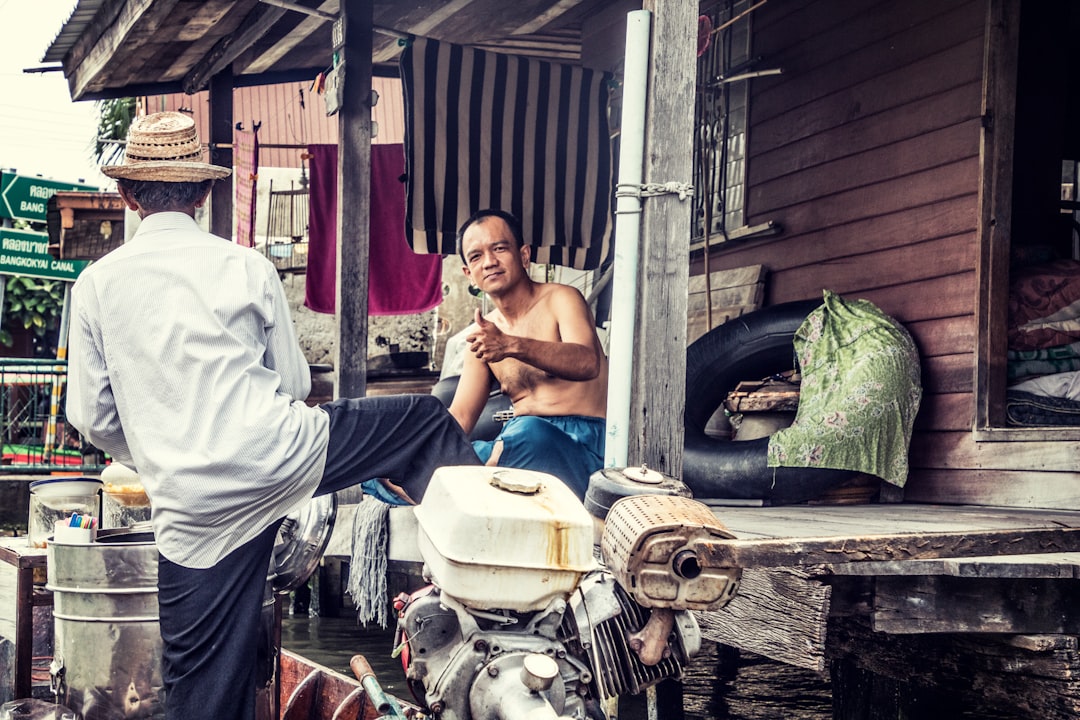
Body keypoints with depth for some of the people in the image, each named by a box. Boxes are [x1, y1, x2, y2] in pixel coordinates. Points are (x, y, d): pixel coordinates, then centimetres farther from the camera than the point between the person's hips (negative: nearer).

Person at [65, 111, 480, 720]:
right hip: (278, 455, -2)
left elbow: (93, 416, 7)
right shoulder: (248, 267, 2)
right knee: (427, 421, 18)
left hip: (191, 508, 2)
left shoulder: (97, 285, 3)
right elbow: (295, 384, 9)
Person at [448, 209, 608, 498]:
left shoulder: (560, 299, -3)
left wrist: (513, 346, -39)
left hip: (581, 444, -4)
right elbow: (459, 417, 11)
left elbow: (588, 363, -23)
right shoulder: (482, 334, 15)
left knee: (529, 432, -39)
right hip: (517, 444, 5)